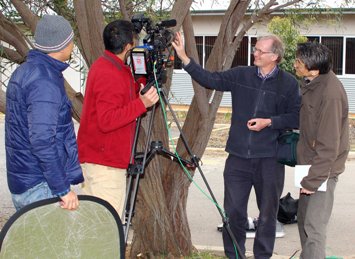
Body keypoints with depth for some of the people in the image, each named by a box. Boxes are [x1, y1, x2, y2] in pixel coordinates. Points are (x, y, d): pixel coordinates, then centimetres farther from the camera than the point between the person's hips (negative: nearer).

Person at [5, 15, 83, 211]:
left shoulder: (23, 71, 12)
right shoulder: (45, 81, -19)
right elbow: (42, 140, -27)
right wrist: (63, 188, -23)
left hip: (19, 183, 10)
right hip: (42, 187, -10)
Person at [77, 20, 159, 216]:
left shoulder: (103, 66, 12)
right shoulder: (109, 75, -20)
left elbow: (123, 98, 20)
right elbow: (107, 121, -26)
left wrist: (141, 85, 12)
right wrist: (141, 104, -25)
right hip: (105, 163, -10)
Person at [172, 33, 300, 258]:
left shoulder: (289, 83, -1)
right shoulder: (241, 75, 5)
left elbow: (296, 118, -1)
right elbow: (210, 80, 1)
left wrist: (269, 122, -13)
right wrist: (183, 56, -6)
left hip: (269, 159, -2)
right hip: (238, 156, 2)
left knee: (267, 213, 8)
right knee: (233, 211, 5)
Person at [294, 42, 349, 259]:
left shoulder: (330, 92, -23)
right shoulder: (312, 84, 4)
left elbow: (329, 144, -23)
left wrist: (313, 180, -20)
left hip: (323, 168, -9)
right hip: (309, 163, 9)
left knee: (314, 228, -10)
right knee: (304, 220, 19)